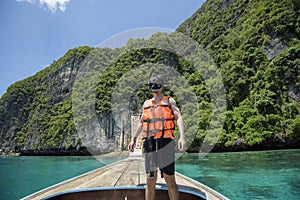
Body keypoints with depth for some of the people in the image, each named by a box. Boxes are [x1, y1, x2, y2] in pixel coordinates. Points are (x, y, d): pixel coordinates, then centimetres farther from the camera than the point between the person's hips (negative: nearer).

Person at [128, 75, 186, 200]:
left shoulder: (169, 101, 8)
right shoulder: (146, 104, 20)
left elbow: (179, 118, -4)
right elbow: (141, 123, 26)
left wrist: (182, 137, -20)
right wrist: (133, 140, 19)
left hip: (165, 143, -3)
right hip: (149, 144, 3)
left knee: (170, 181, 1)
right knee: (150, 180, 5)